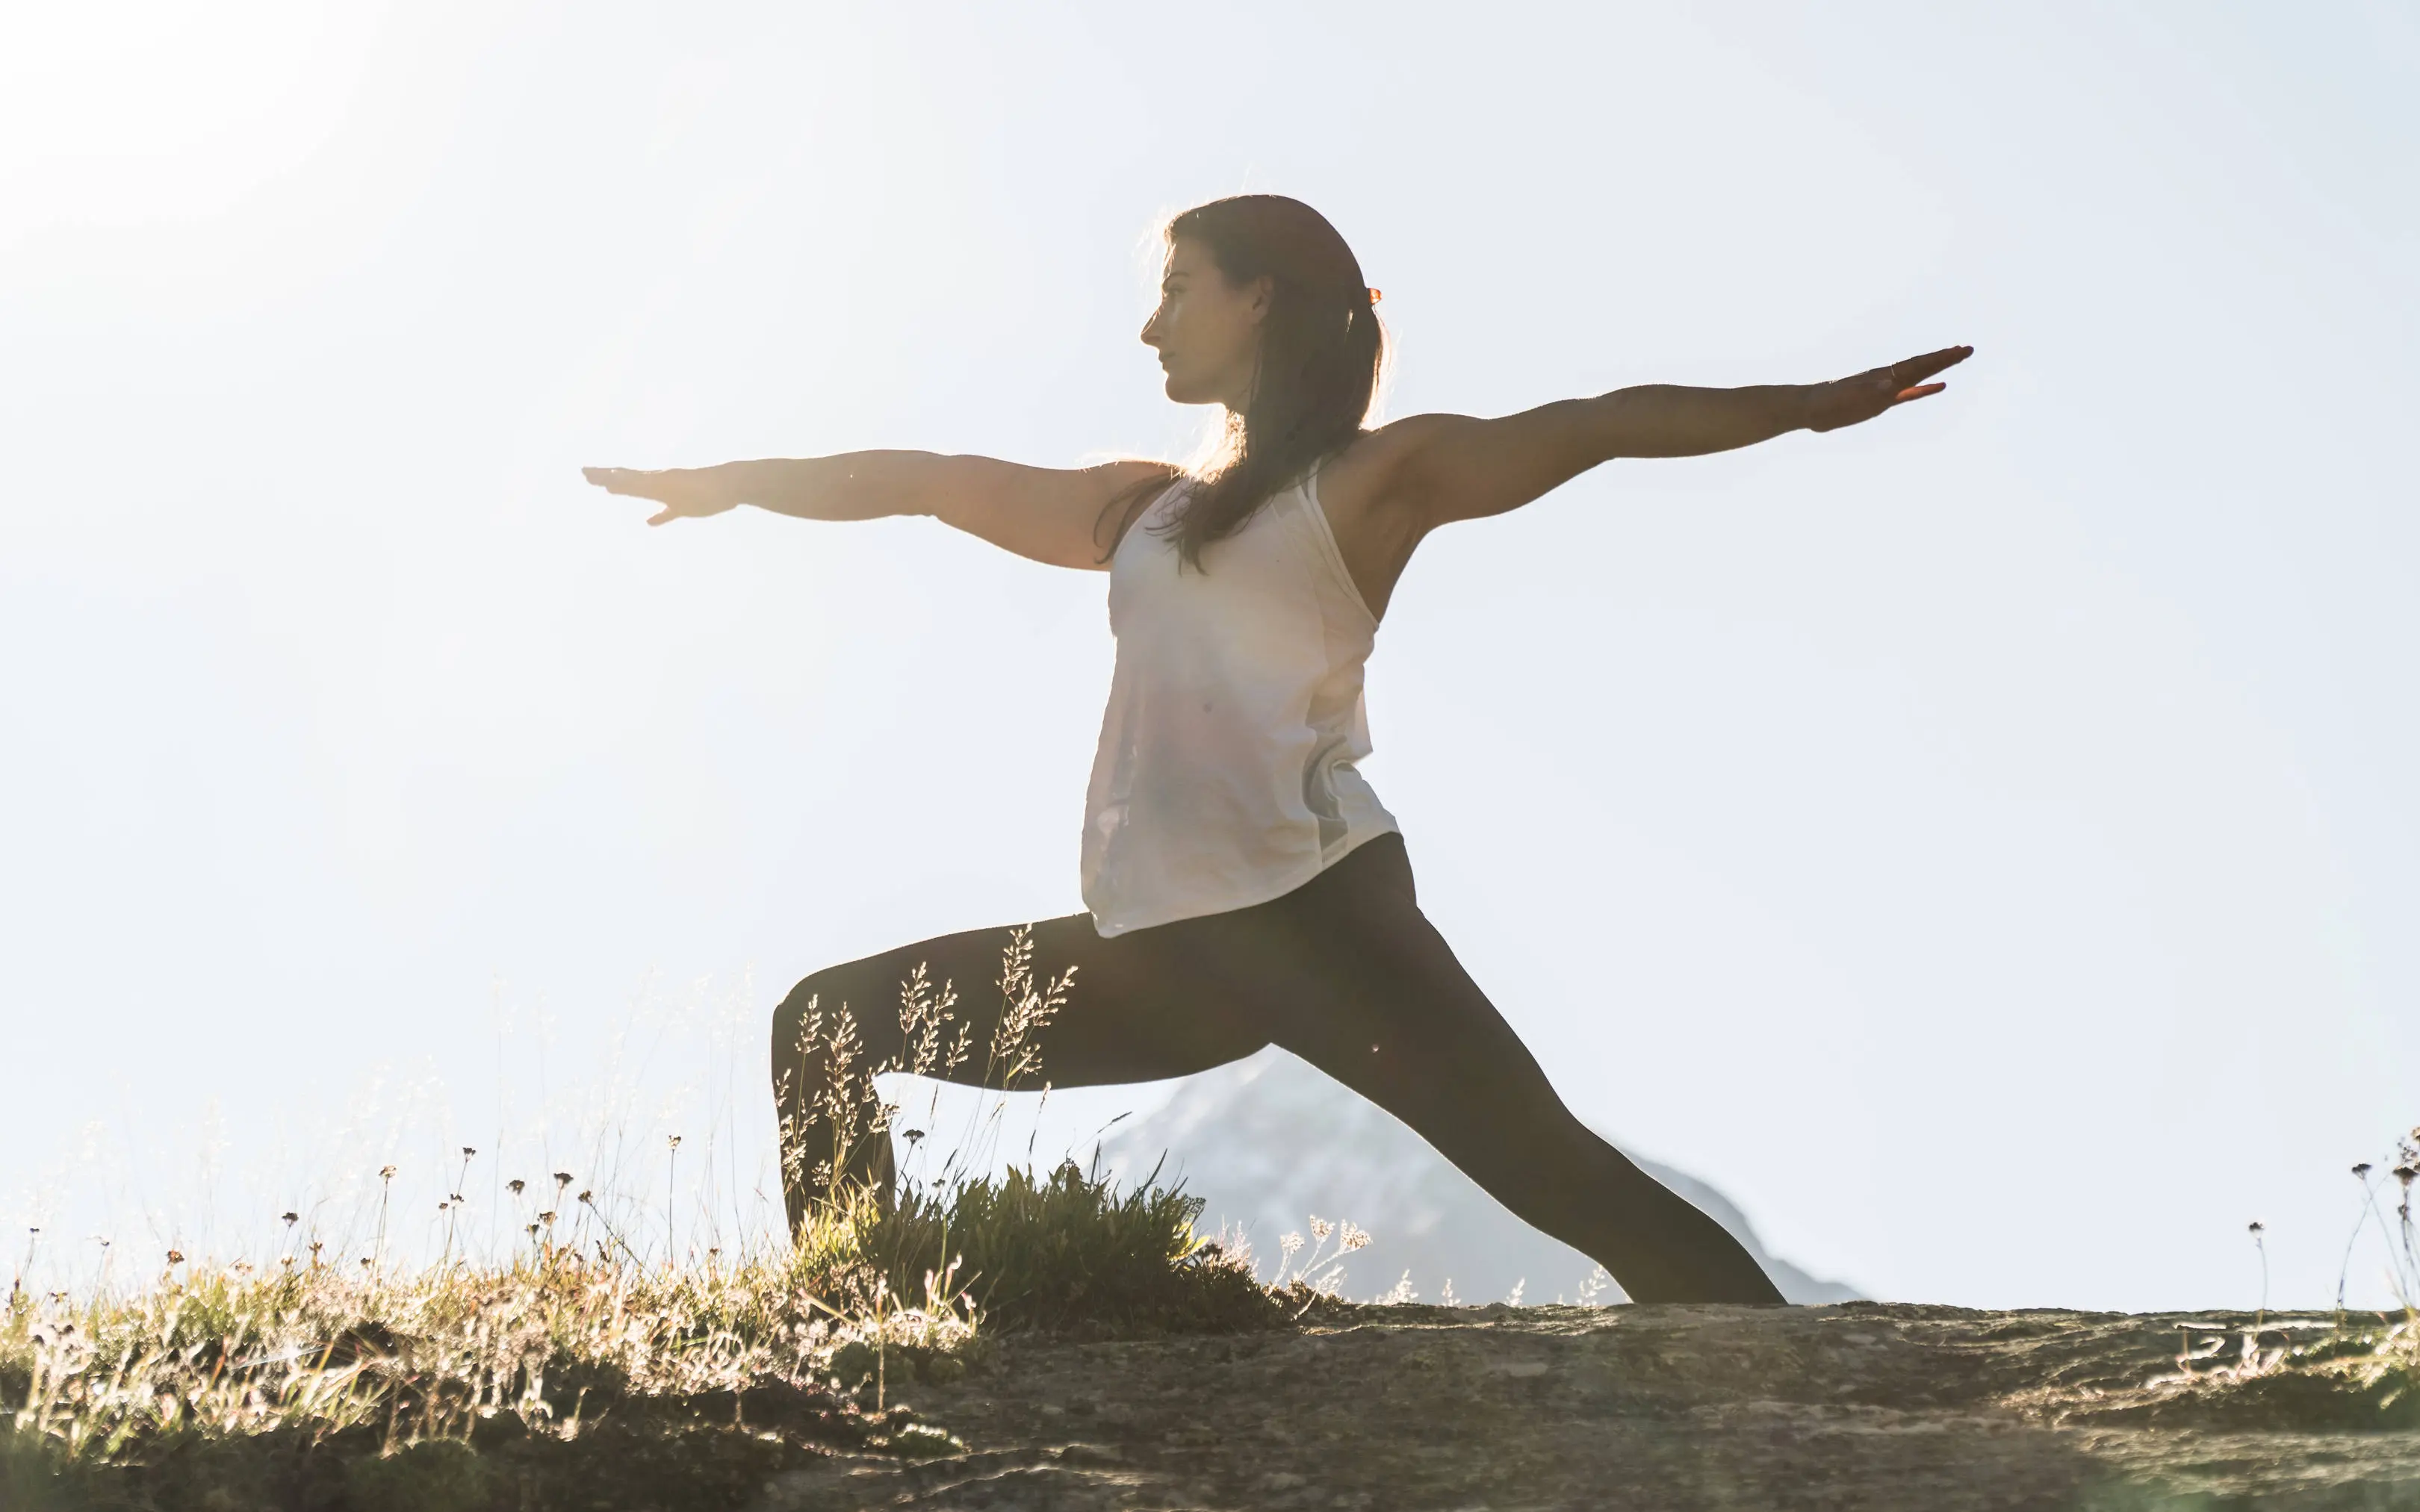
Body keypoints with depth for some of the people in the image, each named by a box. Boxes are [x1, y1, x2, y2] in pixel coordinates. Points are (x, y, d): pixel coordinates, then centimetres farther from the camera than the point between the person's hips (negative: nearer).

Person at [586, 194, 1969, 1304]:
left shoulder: (1370, 480, 4)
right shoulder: (1147, 512, 22)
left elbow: (1589, 428, -5)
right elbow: (927, 482, 30)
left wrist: (1808, 403, -15)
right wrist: (731, 482, 36)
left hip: (1311, 912, -7)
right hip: (1150, 948, 7)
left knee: (1556, 1171, -21)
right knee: (828, 1028, 9)